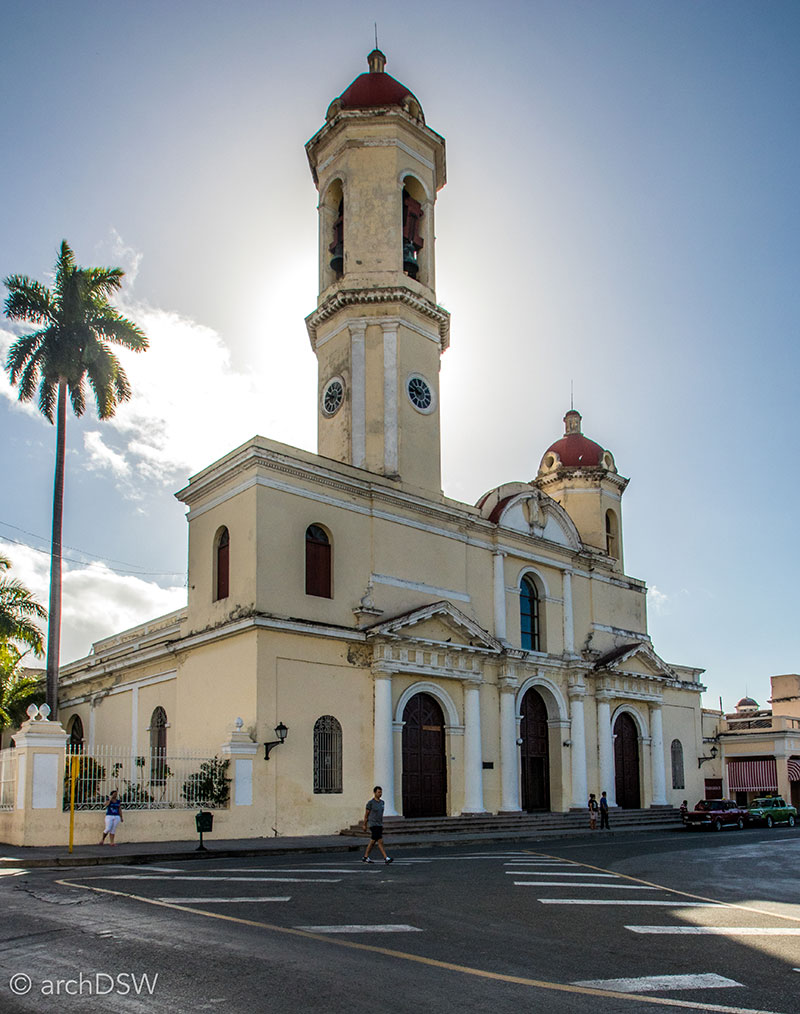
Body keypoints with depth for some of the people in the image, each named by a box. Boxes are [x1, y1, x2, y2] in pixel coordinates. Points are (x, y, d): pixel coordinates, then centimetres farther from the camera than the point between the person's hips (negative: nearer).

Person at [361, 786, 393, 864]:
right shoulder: (370, 802, -9)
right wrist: (365, 825, 2)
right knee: (380, 842, -13)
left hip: (379, 825, 7)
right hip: (373, 825, -7)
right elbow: (366, 814, -2)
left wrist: (382, 824, 17)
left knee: (373, 842, 12)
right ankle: (386, 858, -15)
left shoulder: (382, 802, 11)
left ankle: (365, 857, 22)